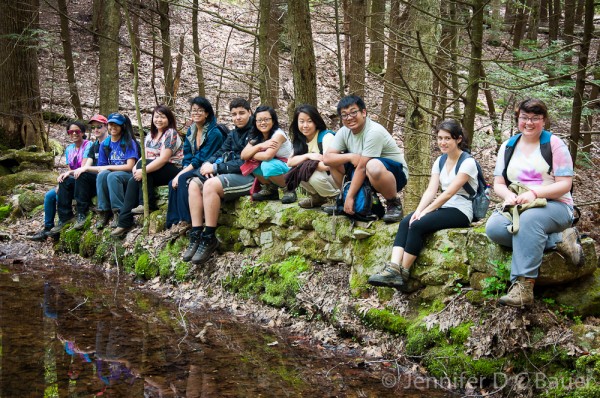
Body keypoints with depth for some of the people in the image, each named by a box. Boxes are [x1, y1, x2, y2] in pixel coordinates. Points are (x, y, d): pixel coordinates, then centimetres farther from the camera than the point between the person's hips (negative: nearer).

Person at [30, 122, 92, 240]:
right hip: (72, 183, 7)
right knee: (49, 195, -8)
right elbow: (69, 171, 10)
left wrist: (68, 173, -31)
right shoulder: (69, 149, 12)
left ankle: (65, 217, -21)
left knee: (66, 181, -32)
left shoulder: (88, 145, -10)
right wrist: (60, 184, -8)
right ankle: (47, 228, 0)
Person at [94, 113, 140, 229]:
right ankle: (104, 212, -29)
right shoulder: (104, 144, 11)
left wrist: (108, 167, -10)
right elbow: (101, 167, 10)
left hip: (128, 176, -4)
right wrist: (102, 169, -14)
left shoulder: (129, 142, -3)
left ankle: (118, 212, -33)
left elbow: (130, 166, -12)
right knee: (102, 174, -30)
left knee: (112, 176, -35)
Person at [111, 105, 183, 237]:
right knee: (133, 181, -16)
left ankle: (147, 203, -16)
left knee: (143, 165, -26)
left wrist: (143, 170, -27)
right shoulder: (151, 135, 15)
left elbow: (163, 159, -21)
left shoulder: (171, 133, -11)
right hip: (155, 172, 7)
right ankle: (124, 222, -17)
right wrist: (136, 167, -14)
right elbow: (145, 157, 8)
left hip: (173, 170, -7)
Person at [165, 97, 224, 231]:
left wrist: (181, 174, -20)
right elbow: (187, 157, 12)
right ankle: (174, 222, -22)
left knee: (182, 180, -30)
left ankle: (185, 221, -24)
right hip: (192, 169, 7)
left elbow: (201, 159, -17)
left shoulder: (214, 133, -14)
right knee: (173, 183, -21)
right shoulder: (191, 131, 11)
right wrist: (185, 169, -10)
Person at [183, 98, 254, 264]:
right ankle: (196, 236, -18)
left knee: (211, 185, -32)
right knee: (195, 183, -10)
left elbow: (245, 163, -17)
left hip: (248, 177, -9)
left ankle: (209, 238, -25)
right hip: (230, 175, 9)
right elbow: (221, 153, 14)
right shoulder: (233, 134, 19)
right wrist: (208, 163, -10)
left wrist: (216, 168, -16)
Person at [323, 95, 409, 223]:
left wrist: (350, 197, -25)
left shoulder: (374, 131, -26)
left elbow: (362, 167, -27)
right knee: (334, 161, -4)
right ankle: (344, 200, 11)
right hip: (367, 176, 7)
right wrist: (351, 156, -25)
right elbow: (326, 158, -10)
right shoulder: (344, 132, -4)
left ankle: (394, 204, -15)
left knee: (373, 166, -40)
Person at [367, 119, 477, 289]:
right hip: (443, 208, 7)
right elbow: (430, 190, 2)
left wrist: (425, 211, -21)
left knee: (418, 225, -28)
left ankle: (403, 274, -21)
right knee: (405, 222, -19)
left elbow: (449, 193, -19)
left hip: (461, 211, -7)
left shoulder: (467, 162, -11)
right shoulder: (440, 161, 12)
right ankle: (392, 269, -33)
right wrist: (418, 210, -15)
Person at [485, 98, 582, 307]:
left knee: (529, 219, -39)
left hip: (554, 206, -4)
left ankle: (523, 287, -43)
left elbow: (565, 184, -6)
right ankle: (557, 240, -23)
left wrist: (534, 193, -22)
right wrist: (508, 195, -14)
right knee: (493, 226, -29)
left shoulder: (554, 144, 1)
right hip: (517, 208, 4)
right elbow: (498, 184, 11)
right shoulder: (508, 147, 13)